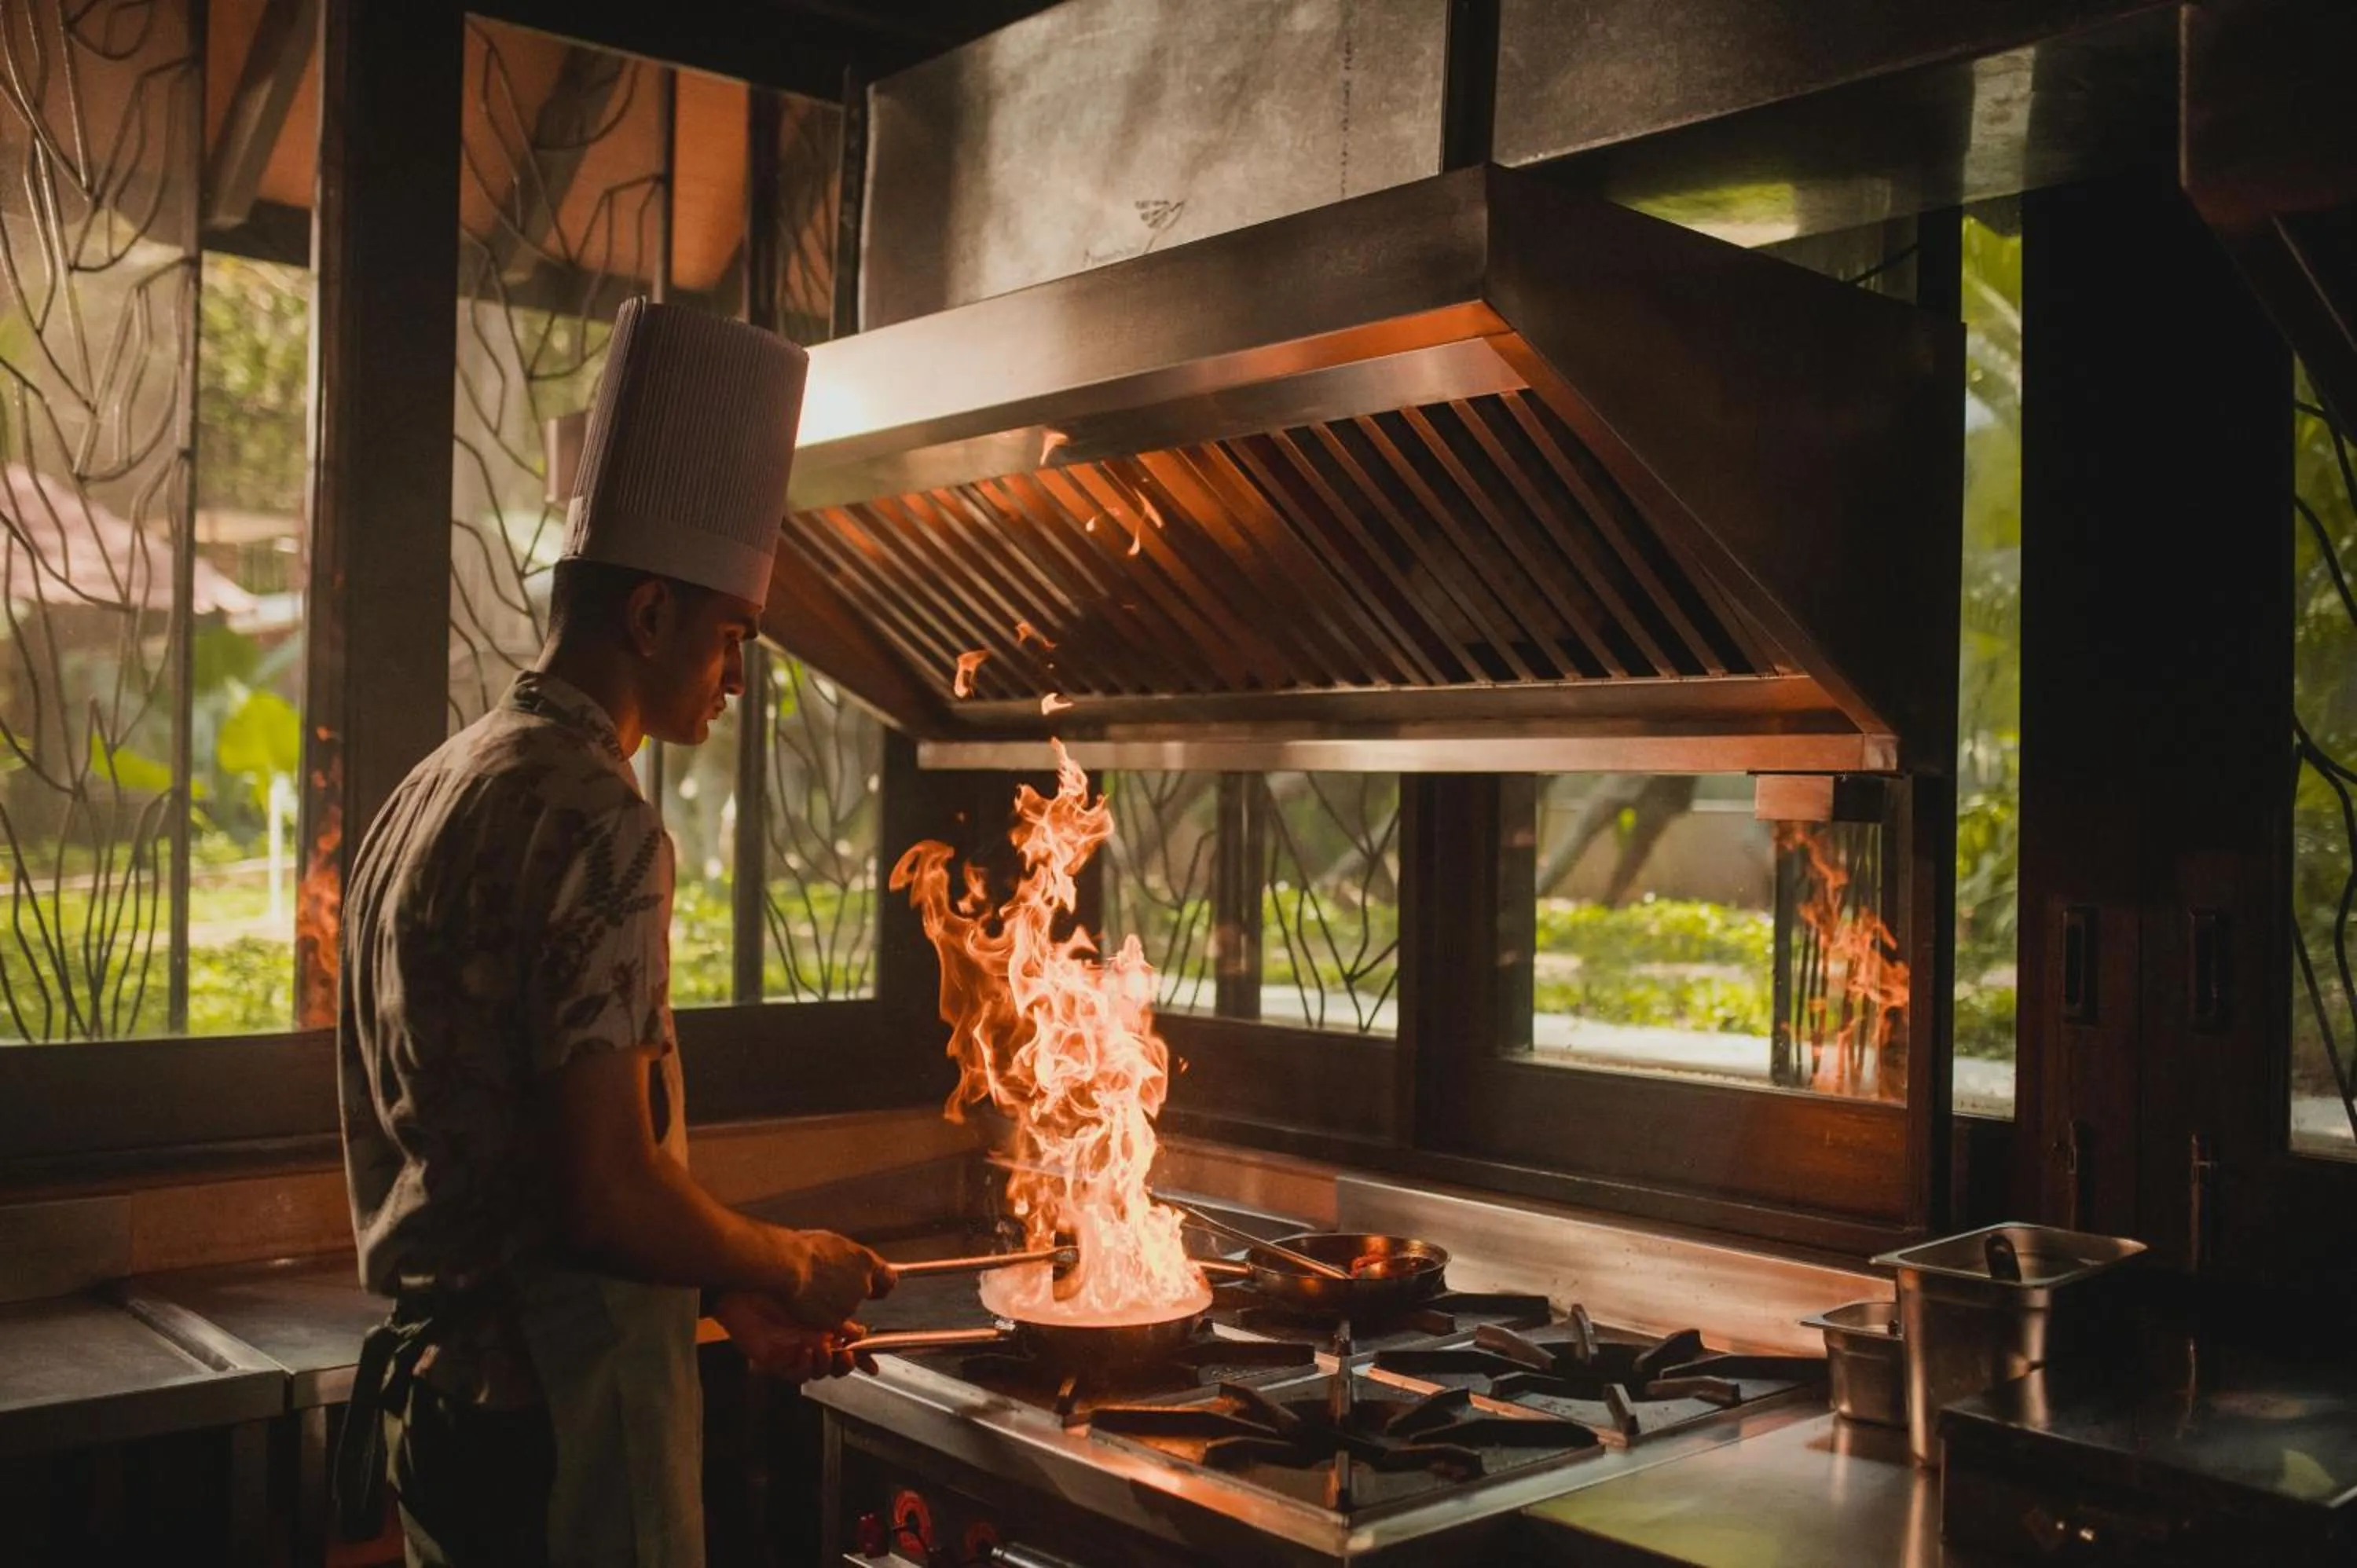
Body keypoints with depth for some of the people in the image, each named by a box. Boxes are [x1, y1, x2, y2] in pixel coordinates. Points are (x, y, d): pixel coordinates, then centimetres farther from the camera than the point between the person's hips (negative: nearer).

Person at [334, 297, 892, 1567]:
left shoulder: (431, 795, 11)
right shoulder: (594, 820, -19)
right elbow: (610, 1192, -24)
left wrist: (724, 1290, 14)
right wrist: (789, 1266, -5)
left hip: (437, 1374, 10)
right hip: (561, 1402, -9)